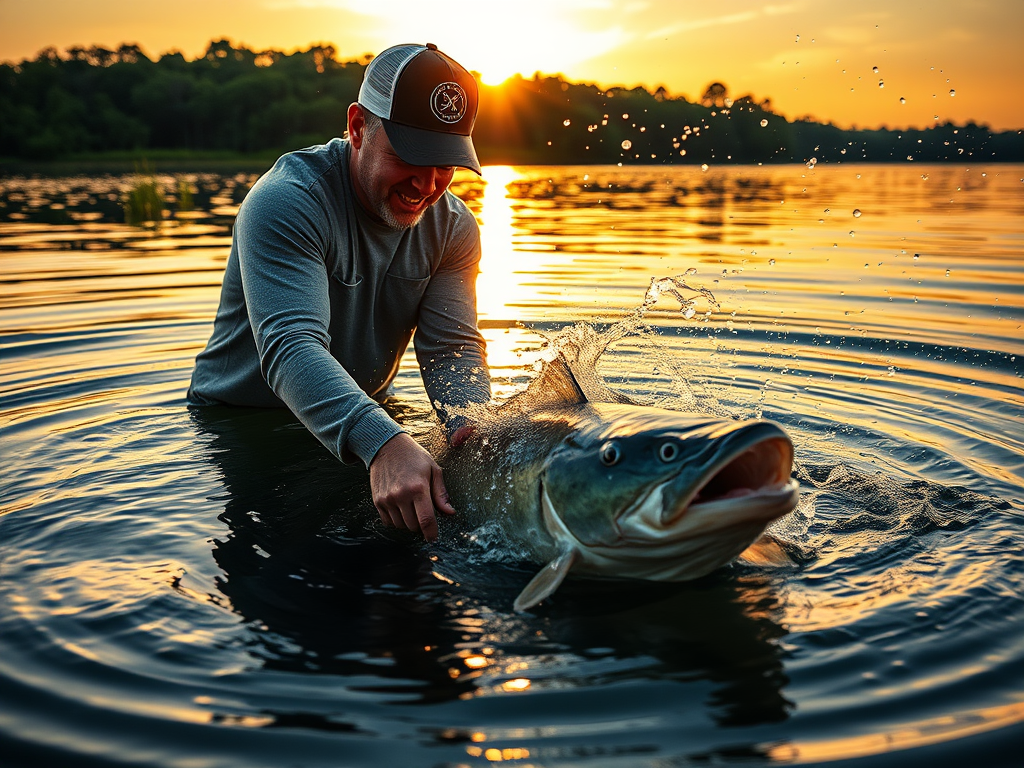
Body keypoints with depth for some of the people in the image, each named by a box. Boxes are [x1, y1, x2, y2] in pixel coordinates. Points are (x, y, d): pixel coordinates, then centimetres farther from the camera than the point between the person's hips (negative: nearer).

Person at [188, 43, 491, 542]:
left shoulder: (453, 225, -6)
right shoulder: (285, 201, -26)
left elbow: (451, 346, -12)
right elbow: (290, 347, -38)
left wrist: (471, 426, -35)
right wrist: (381, 444, -54)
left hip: (365, 420, 4)